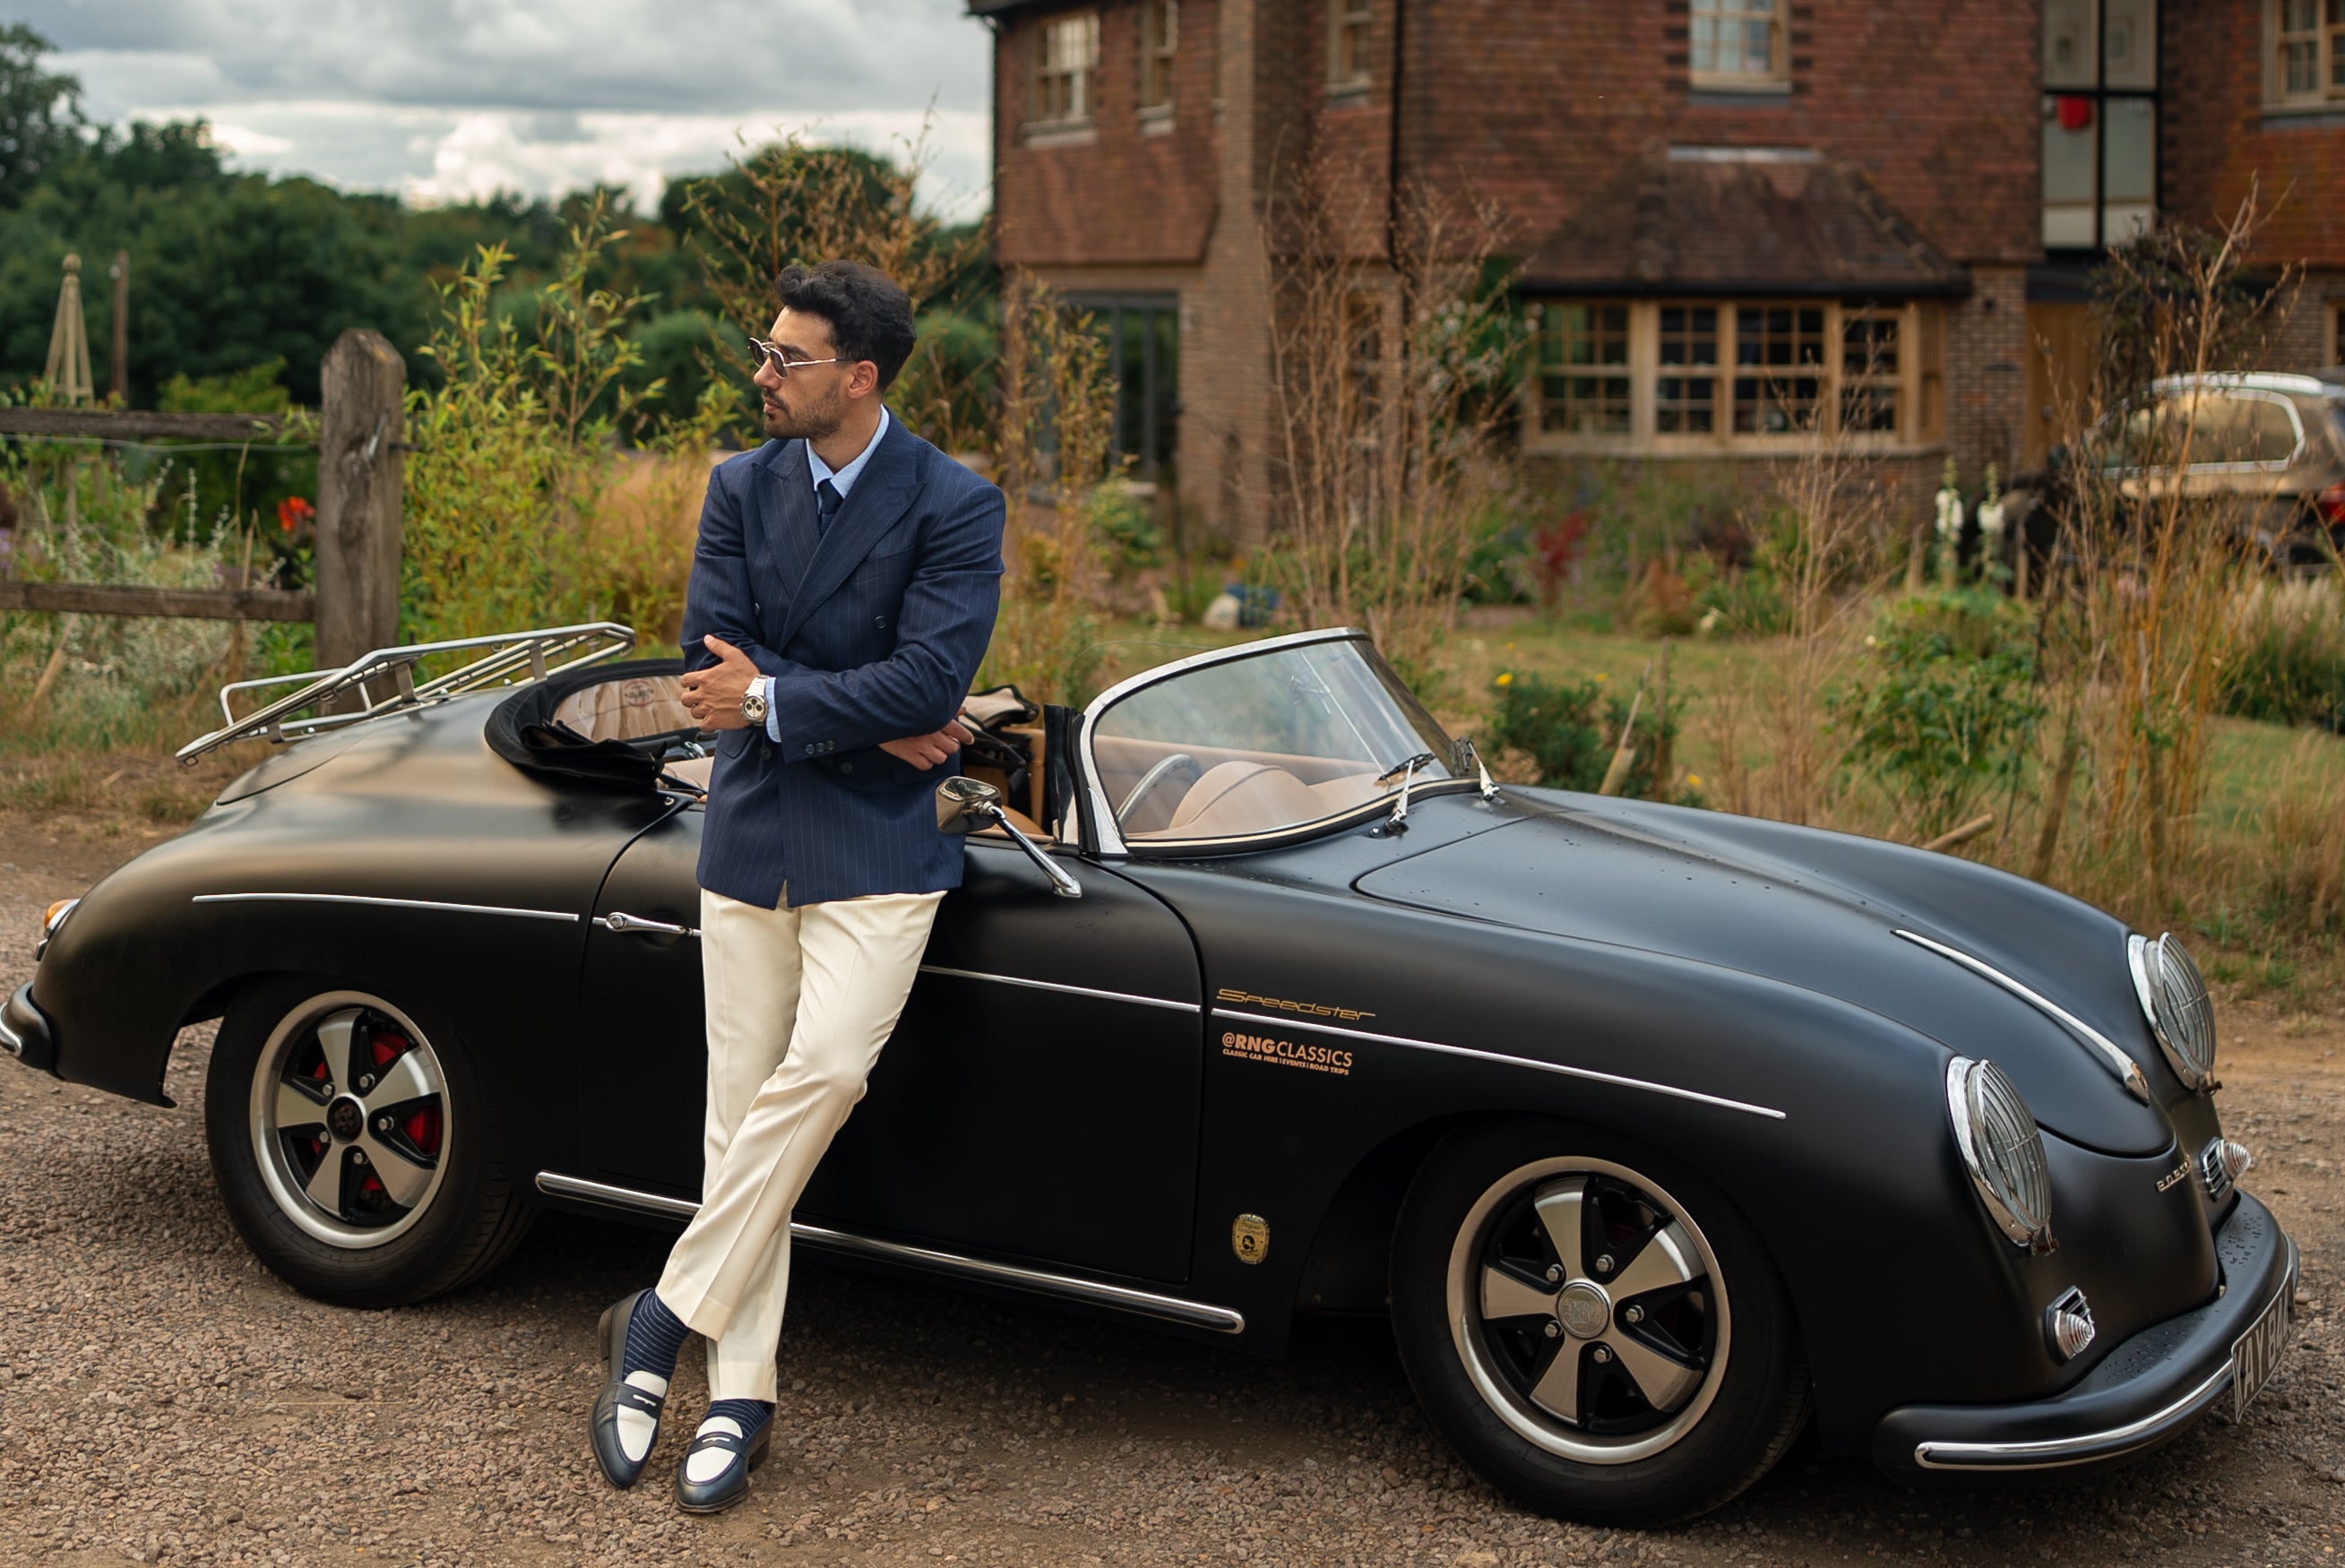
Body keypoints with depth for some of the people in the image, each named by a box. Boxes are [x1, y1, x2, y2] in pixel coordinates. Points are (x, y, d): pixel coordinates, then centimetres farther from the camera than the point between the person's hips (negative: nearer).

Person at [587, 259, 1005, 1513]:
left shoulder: (955, 507, -7)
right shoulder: (740, 488, 6)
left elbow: (930, 681, -16)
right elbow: (710, 663, -2)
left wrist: (773, 698, -13)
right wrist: (865, 721, -12)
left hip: (877, 847, -4)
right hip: (749, 838, 4)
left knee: (821, 1070, -24)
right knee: (740, 1113, 4)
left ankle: (666, 1315, -10)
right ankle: (739, 1398, 12)